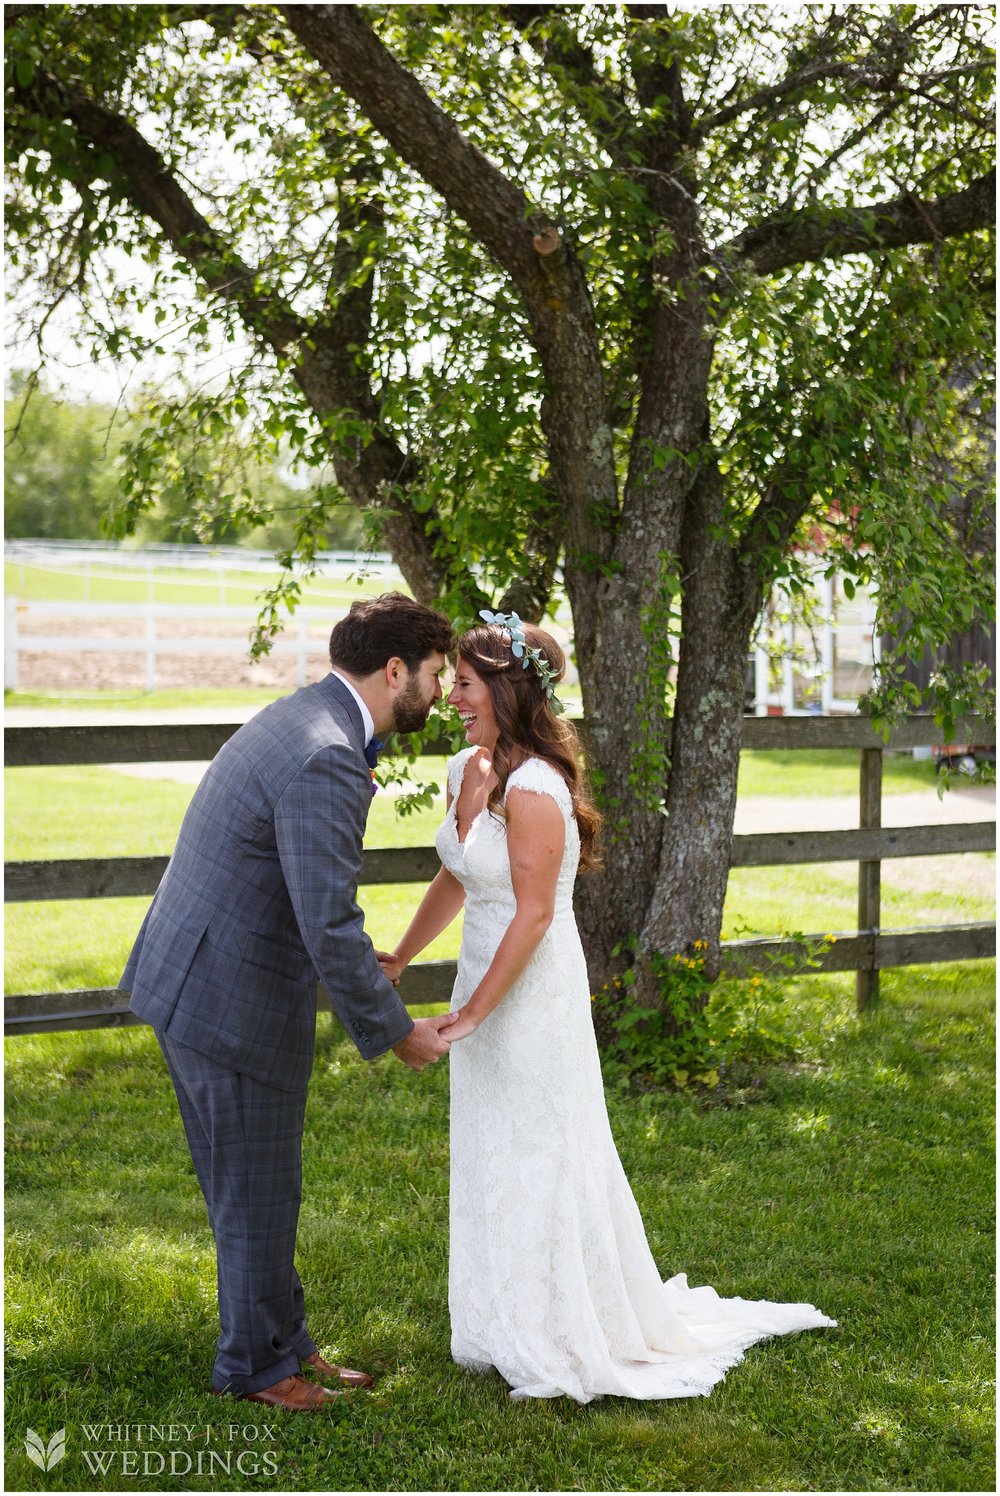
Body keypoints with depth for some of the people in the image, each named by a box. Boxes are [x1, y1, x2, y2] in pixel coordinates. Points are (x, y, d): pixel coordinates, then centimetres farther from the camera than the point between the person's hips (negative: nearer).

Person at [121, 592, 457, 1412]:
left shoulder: (306, 720, 9)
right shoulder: (325, 764, -24)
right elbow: (329, 927, -25)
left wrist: (367, 963, 24)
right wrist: (394, 1031, -14)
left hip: (196, 977, 10)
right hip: (234, 1003, -10)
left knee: (257, 1190, 20)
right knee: (258, 1197, 7)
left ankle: (283, 1342, 33)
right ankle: (259, 1364, 24)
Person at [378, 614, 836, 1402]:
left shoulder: (534, 788, -23)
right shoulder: (466, 769, 3)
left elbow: (533, 915, -22)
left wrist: (470, 1014, -20)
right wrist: (397, 961, 21)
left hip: (535, 995, -8)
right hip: (486, 981, 8)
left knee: (539, 1160, 3)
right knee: (493, 1160, 17)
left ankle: (566, 1343, 20)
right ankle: (513, 1326, 33)